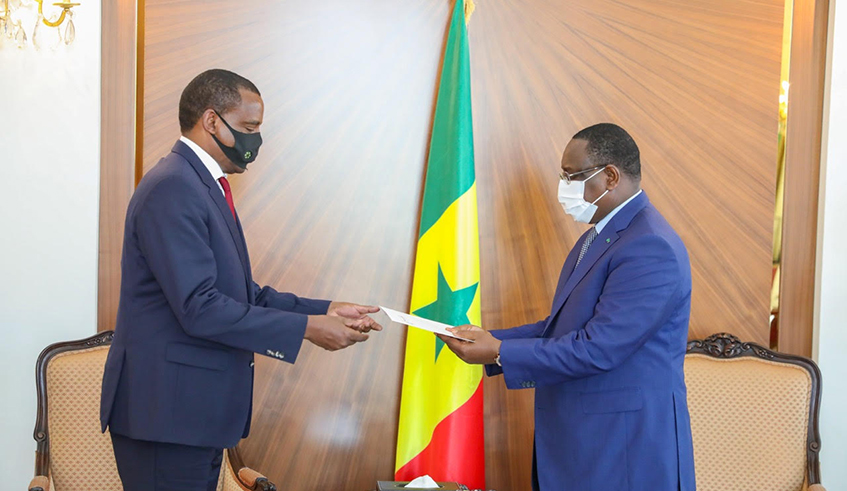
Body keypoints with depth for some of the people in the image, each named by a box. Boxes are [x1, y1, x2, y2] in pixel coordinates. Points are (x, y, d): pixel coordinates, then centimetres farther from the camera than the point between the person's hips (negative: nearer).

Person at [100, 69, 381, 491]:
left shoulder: (203, 186, 15)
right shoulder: (172, 188, -17)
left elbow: (242, 293, 14)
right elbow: (199, 309, -23)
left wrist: (325, 311, 4)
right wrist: (308, 328, -18)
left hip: (196, 410, 10)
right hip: (166, 410, -10)